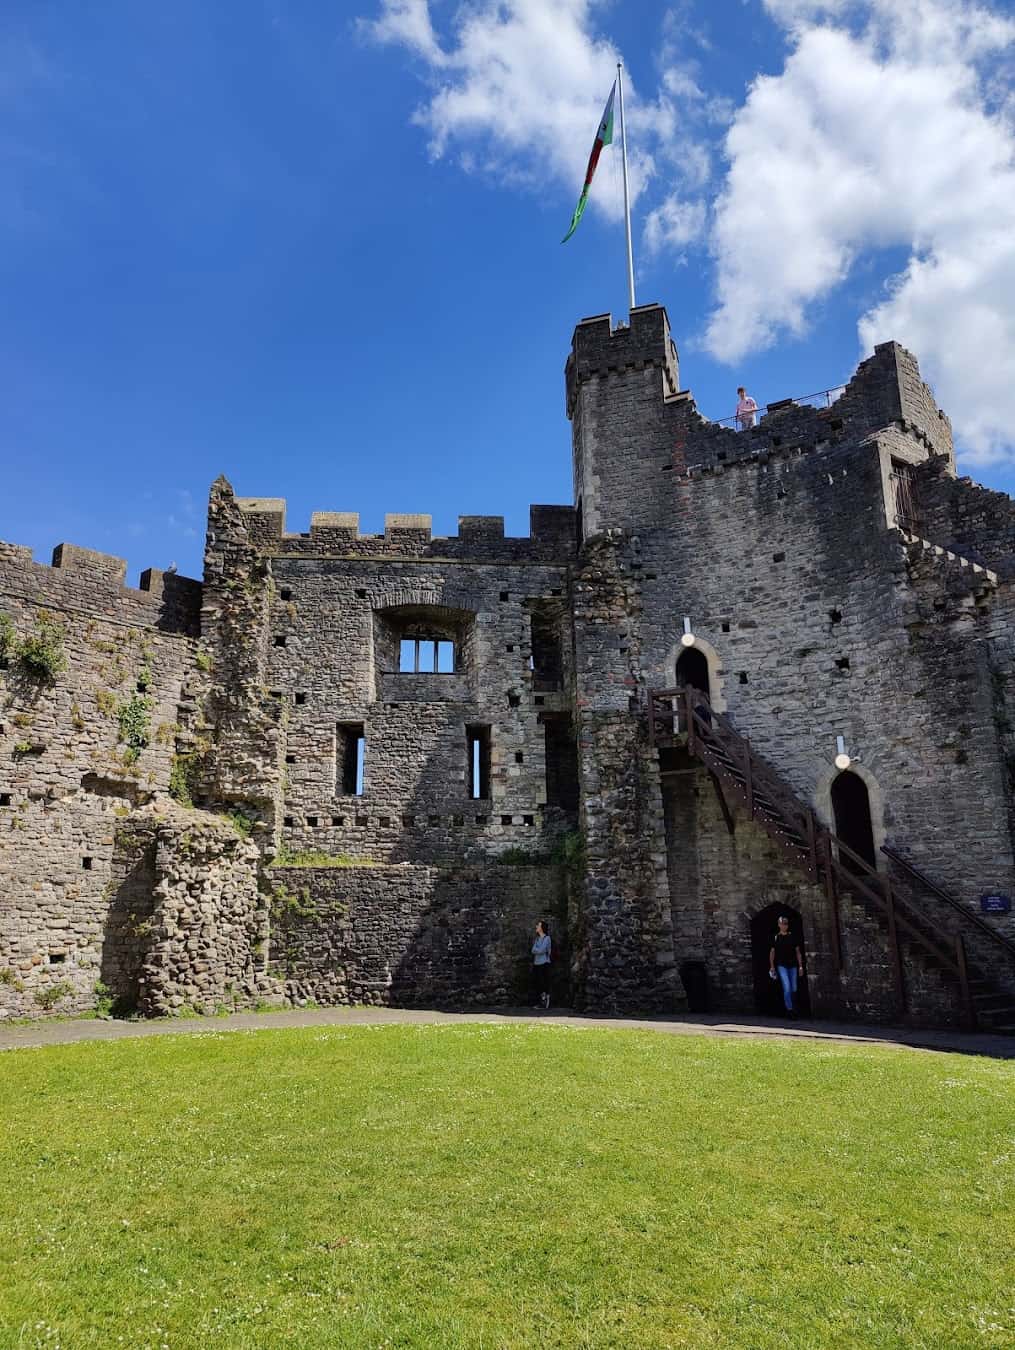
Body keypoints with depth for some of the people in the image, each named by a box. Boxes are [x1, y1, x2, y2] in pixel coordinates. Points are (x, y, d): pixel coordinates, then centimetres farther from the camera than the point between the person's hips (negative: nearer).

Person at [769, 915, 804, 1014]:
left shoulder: (792, 936, 5)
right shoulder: (776, 937, 1)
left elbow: (798, 952, 7)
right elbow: (772, 952, 7)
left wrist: (800, 966, 2)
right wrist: (772, 966, 2)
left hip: (792, 965, 3)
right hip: (781, 966, -2)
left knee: (793, 988, 8)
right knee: (787, 987, -16)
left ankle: (794, 1008, 24)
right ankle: (789, 1009, -10)